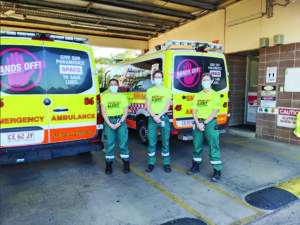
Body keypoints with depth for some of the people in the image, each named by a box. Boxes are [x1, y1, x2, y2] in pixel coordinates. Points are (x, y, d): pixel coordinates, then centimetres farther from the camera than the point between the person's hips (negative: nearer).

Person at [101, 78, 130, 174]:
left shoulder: (122, 96, 8)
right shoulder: (105, 96, 7)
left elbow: (126, 111, 4)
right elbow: (103, 112, 2)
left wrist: (120, 122, -9)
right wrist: (110, 124, -8)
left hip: (121, 120, 0)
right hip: (109, 121, 0)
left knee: (123, 143, 0)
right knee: (109, 144, 1)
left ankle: (126, 165, 11)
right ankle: (109, 165, 12)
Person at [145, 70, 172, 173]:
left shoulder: (167, 90, 7)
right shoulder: (149, 91, 10)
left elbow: (167, 106, -2)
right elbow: (147, 106, 3)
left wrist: (159, 116, -14)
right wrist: (154, 116, -12)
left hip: (164, 118, -1)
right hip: (152, 118, 1)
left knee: (165, 142, 3)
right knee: (151, 142, 3)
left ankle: (166, 163, 14)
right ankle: (151, 163, 14)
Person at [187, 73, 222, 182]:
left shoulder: (215, 95, 0)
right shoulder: (197, 95, 12)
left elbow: (215, 111, -8)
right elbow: (194, 110, 7)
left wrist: (205, 123, -14)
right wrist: (198, 123, -7)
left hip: (210, 122, -4)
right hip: (198, 123, 4)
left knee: (213, 147, -3)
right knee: (197, 145, 12)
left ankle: (217, 171, 5)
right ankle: (196, 166, 28)